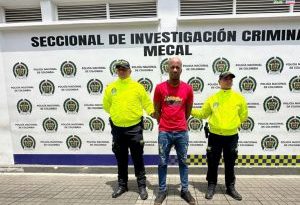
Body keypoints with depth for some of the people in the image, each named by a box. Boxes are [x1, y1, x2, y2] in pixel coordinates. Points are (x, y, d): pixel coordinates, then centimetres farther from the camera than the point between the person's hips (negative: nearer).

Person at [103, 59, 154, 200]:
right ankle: (122, 185, 32)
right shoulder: (110, 87, 4)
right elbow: (106, 105, 15)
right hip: (117, 129, 3)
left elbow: (146, 103, 1)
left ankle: (142, 186, 23)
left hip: (134, 128, -2)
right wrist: (116, 114, 11)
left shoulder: (137, 87, -2)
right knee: (121, 160, 16)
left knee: (137, 159, 7)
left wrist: (152, 112, -15)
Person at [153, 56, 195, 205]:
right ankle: (162, 191, 26)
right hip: (164, 132, -1)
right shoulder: (160, 88, -4)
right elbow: (157, 110, 6)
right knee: (162, 162, 9)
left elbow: (188, 111, 12)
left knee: (183, 162, 14)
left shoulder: (188, 88, -1)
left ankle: (185, 190, 30)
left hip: (182, 132, 1)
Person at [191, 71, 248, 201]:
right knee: (213, 163, 9)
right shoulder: (212, 98, -1)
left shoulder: (239, 98, -1)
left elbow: (243, 116, 11)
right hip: (215, 136, 0)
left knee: (230, 164, 14)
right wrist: (189, 110, -2)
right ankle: (211, 186, 25)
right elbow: (203, 114, 8)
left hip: (231, 136, 1)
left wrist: (233, 124, 2)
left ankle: (230, 187, 32)